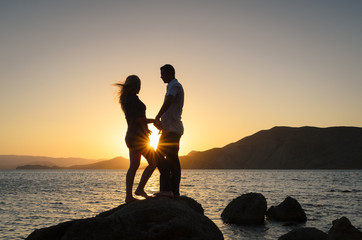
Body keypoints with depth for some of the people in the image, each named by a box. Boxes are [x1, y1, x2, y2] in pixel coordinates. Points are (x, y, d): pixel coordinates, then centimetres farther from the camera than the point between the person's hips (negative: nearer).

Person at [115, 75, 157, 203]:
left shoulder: (125, 99, 14)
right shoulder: (134, 99, -15)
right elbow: (139, 119, -19)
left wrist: (144, 128, 30)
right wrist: (154, 120, -6)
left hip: (131, 136, 9)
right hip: (139, 136, -9)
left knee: (133, 166, 8)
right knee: (153, 163, 0)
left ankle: (129, 196, 7)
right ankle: (140, 188, -2)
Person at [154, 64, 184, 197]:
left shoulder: (174, 85, -9)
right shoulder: (175, 86, 24)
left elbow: (168, 103, -26)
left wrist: (157, 118, -30)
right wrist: (161, 122, 18)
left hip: (171, 129, -10)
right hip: (174, 129, 10)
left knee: (159, 157, -14)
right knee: (173, 160, 9)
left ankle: (166, 188, -20)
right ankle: (175, 191, 10)